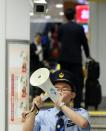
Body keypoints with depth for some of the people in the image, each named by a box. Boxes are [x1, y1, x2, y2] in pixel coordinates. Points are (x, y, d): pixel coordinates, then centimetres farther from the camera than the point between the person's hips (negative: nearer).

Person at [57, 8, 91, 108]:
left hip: (64, 58, 3)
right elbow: (84, 42, 1)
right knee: (78, 82, 0)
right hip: (76, 58, -3)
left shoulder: (61, 27, 1)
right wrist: (87, 55, 16)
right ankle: (77, 104, -5)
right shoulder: (79, 28, -6)